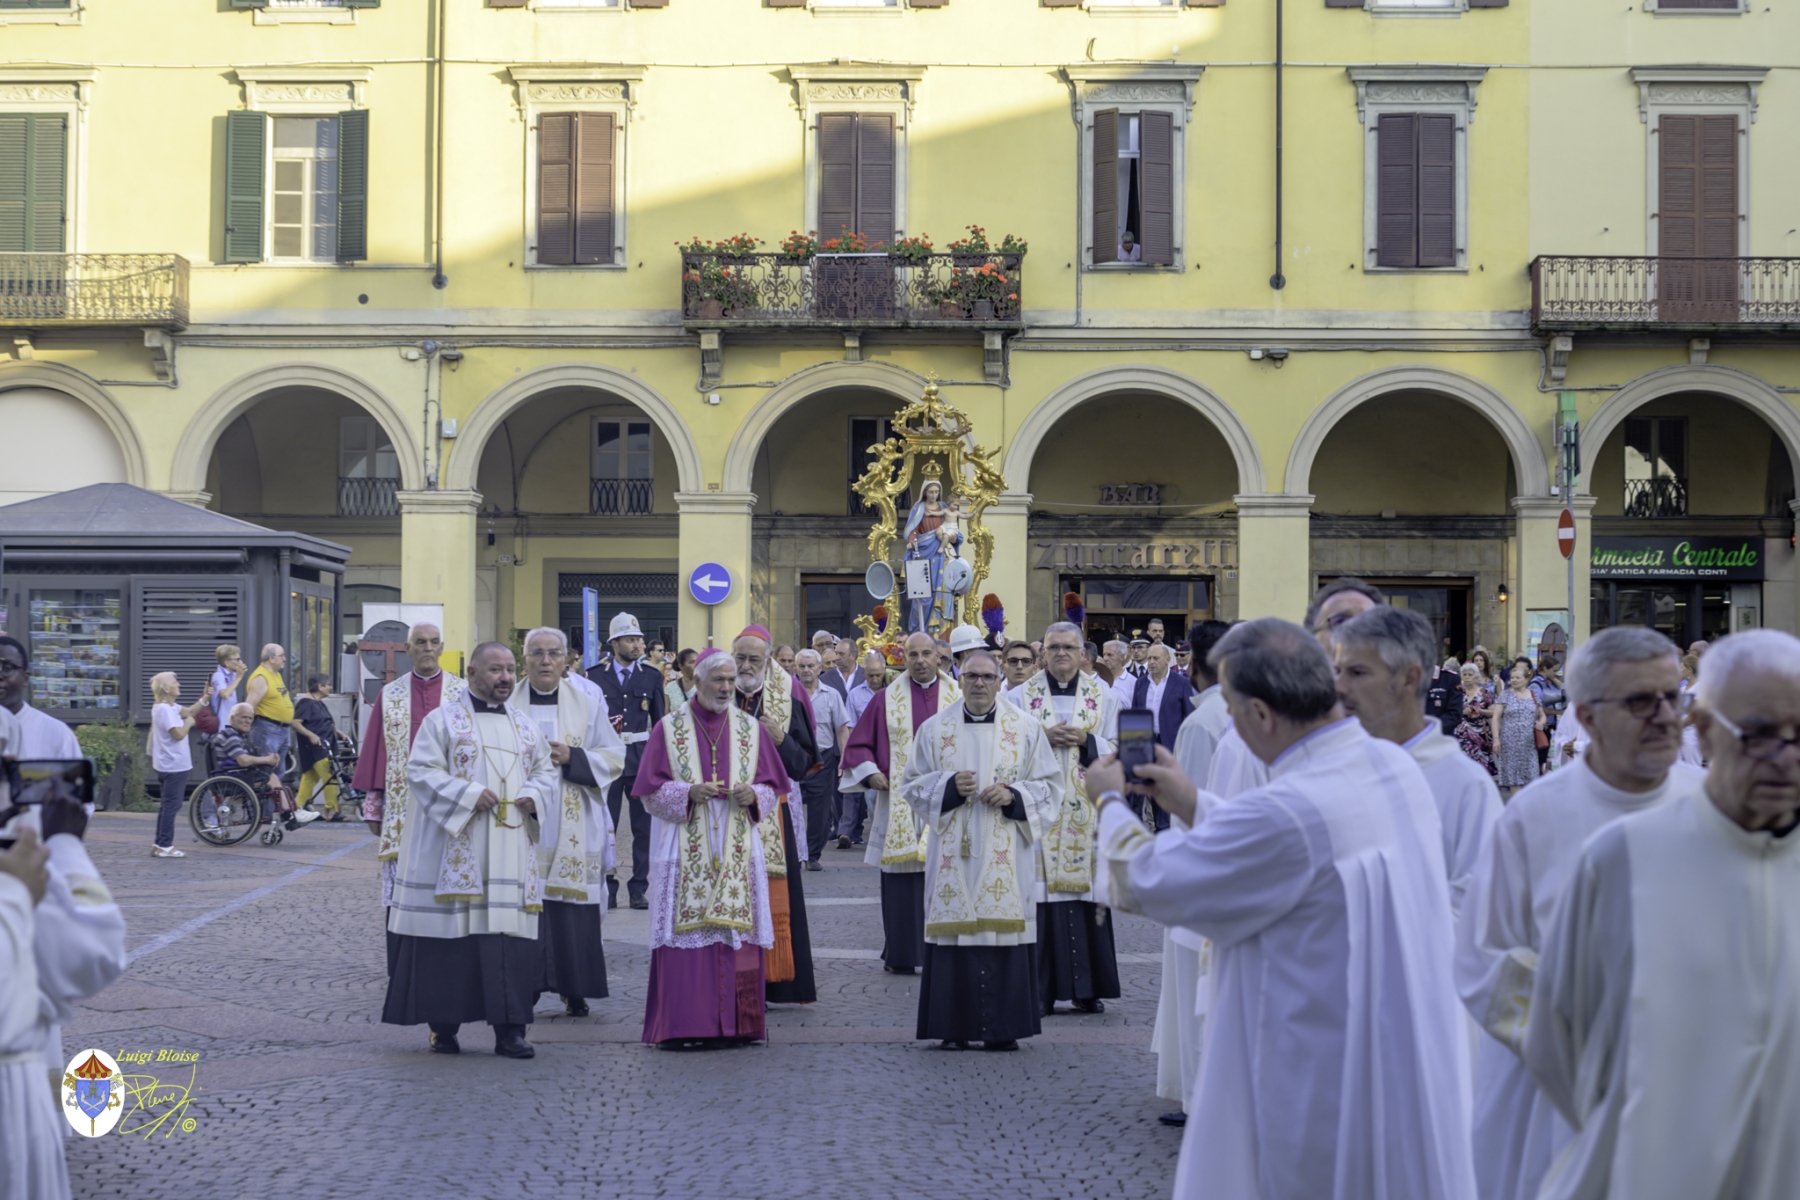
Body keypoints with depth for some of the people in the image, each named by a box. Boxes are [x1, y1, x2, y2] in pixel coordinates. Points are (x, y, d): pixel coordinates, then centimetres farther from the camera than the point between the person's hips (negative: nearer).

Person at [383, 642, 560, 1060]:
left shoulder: (523, 725, 17)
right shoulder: (443, 720, 0)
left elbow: (547, 771, 19)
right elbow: (421, 771, -8)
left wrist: (533, 795, -3)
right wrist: (470, 795, -17)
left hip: (511, 850, 4)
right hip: (454, 850, -4)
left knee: (512, 933, -2)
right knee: (452, 932, -3)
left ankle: (509, 1029, 1)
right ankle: (443, 1025, 7)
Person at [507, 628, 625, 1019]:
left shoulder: (588, 704, 9)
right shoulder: (506, 704, 7)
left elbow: (615, 758, 5)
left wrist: (571, 758, -10)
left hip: (573, 828, 0)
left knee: (571, 909, -3)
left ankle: (574, 991, 5)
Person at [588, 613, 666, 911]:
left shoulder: (651, 677, 7)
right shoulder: (597, 676, 3)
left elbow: (659, 722, 9)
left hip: (642, 757, 1)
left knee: (644, 826, 2)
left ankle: (639, 888, 9)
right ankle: (607, 889, 8)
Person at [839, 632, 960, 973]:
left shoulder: (958, 698, 7)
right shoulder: (887, 699, 7)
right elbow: (857, 745, 11)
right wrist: (870, 773, -4)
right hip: (898, 802, 0)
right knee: (900, 881, 0)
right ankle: (900, 954, 7)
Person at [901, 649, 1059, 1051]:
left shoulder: (1025, 728, 6)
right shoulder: (935, 728, 8)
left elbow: (1047, 785, 8)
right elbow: (912, 783, 9)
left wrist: (1014, 795, -11)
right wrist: (949, 787, -9)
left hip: (1005, 855, 0)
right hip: (953, 853, 0)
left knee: (1004, 933, -4)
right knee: (954, 930, -4)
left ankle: (1002, 1027, 3)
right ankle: (955, 1027, 3)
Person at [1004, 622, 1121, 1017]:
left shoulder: (1104, 696, 10)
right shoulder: (1020, 696, 7)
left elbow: (1118, 750, 7)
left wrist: (1087, 741, -10)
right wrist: (1043, 738, -12)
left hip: (1088, 811, 1)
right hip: (1038, 807, -1)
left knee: (1087, 892, 0)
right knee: (1041, 896, -6)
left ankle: (1087, 988, 7)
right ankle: (1041, 990, -2)